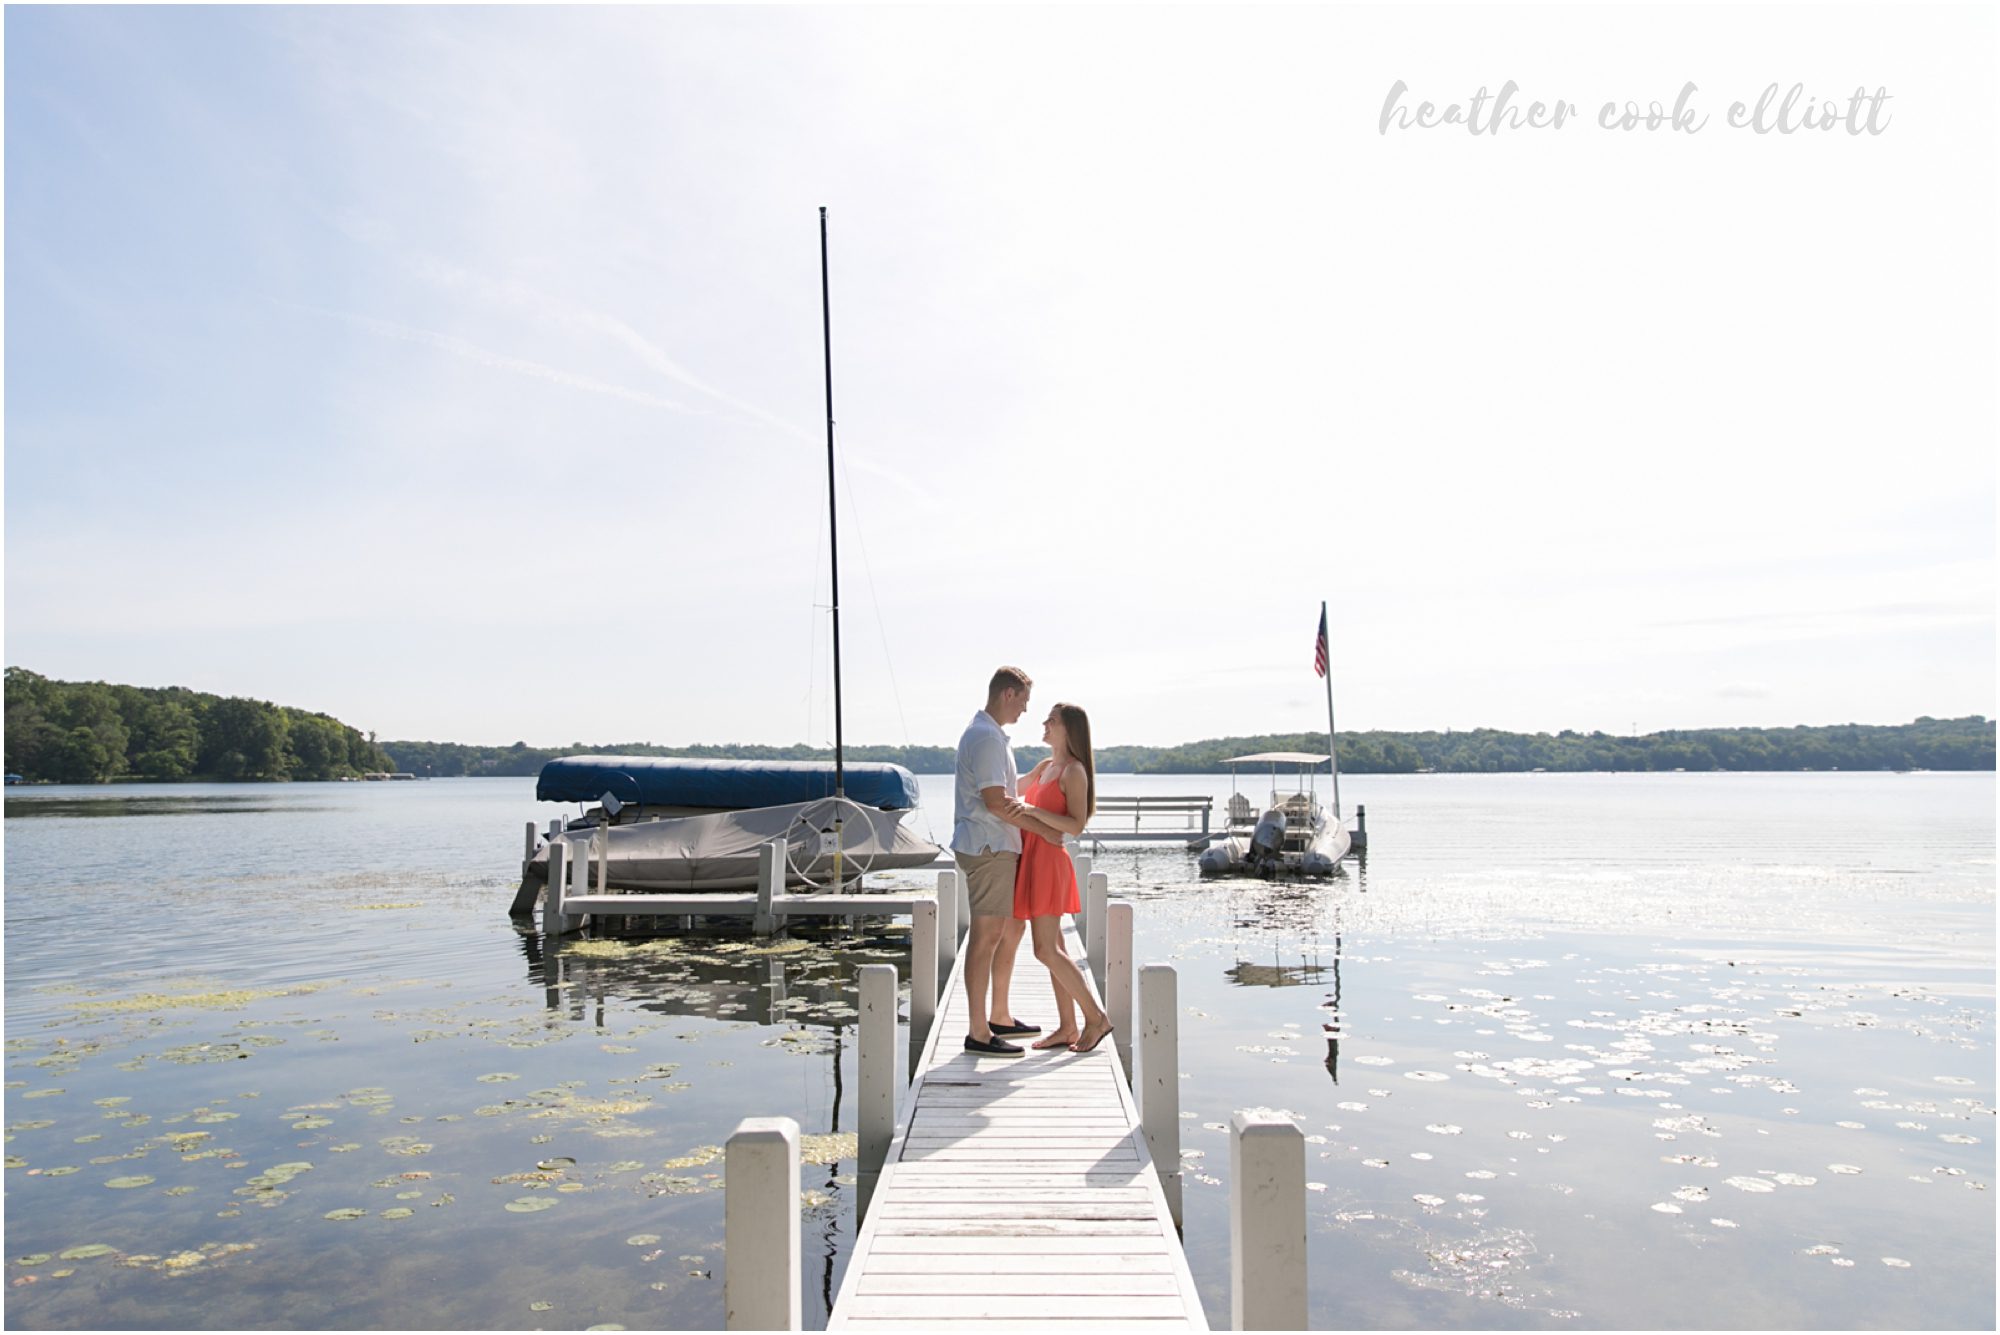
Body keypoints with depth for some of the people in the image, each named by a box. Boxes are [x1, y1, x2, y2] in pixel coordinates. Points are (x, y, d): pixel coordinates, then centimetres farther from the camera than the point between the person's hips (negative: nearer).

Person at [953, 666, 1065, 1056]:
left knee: (1012, 928, 17)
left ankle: (1000, 1016, 27)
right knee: (986, 935, -7)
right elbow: (996, 802, -21)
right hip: (987, 848, -11)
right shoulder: (986, 736, -16)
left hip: (999, 848, 11)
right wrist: (1046, 831, -14)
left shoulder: (991, 734, 19)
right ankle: (978, 1033, -3)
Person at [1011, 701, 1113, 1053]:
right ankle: (1068, 1027, 13)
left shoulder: (1074, 771, -11)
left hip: (1048, 862, -9)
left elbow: (1077, 825, -18)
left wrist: (1032, 811, -26)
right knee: (1052, 948, 9)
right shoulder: (1045, 766, 15)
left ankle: (1096, 1017, 0)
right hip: (1031, 860, 9)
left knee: (1046, 950, -9)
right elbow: (1012, 790, 31)